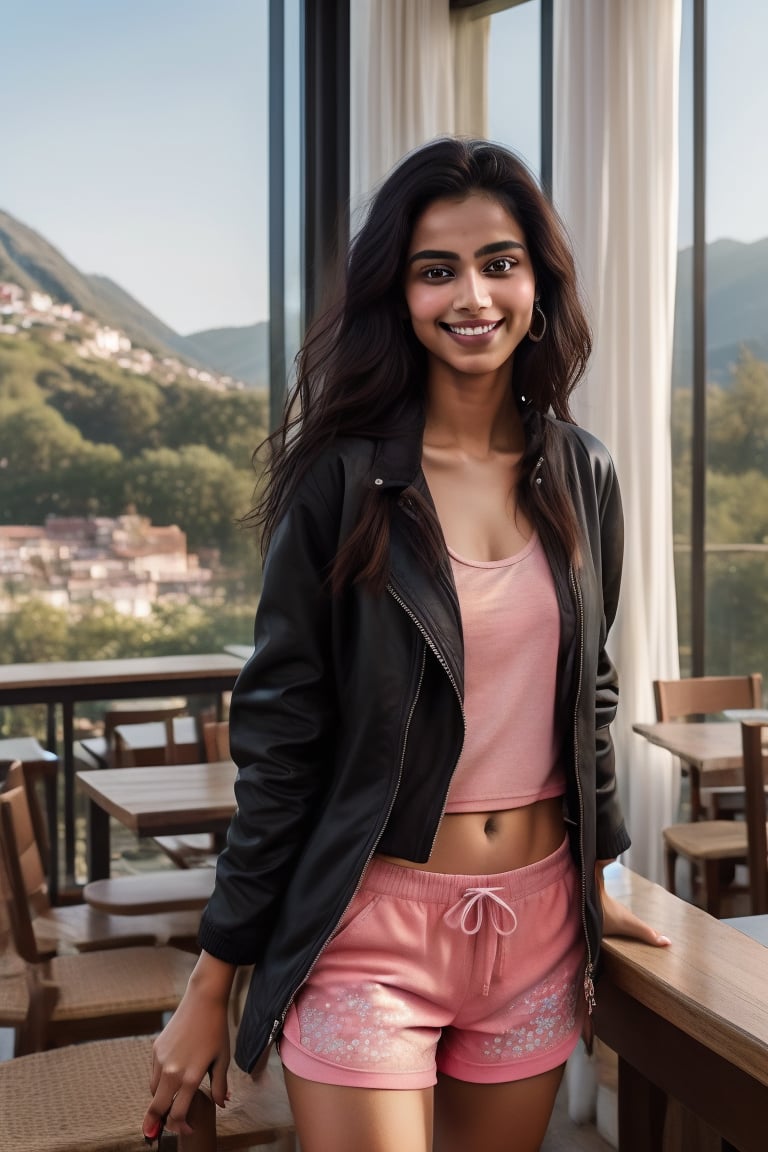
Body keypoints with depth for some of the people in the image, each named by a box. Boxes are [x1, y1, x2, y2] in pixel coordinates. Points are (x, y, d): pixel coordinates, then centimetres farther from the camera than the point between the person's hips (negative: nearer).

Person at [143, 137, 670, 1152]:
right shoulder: (343, 479, -10)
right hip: (373, 924, -4)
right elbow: (278, 731, -8)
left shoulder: (583, 477, 4)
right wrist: (211, 985, -6)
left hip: (540, 922, 5)